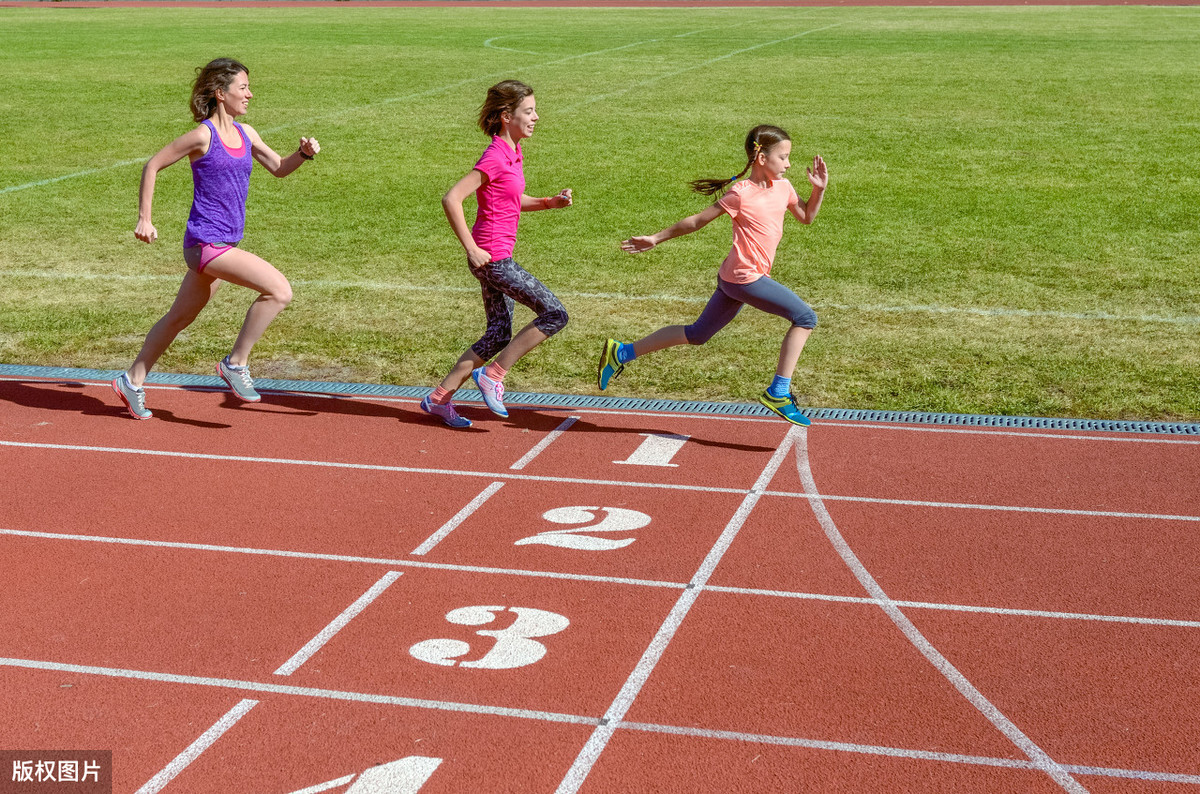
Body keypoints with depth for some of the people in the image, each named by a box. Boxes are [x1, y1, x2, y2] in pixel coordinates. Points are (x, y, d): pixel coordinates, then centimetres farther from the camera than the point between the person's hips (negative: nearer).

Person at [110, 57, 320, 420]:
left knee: (180, 317, 19)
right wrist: (144, 219, -4)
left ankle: (133, 381, 32)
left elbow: (279, 168, 19)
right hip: (206, 243, -9)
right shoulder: (203, 135, -12)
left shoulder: (245, 133, 10)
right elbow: (152, 166, -4)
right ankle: (235, 363, -6)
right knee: (279, 290, -19)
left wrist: (304, 153, -1)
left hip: (225, 244, 9)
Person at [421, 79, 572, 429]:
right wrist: (471, 249, -21)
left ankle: (439, 398, 17)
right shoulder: (495, 157, -16)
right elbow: (451, 199, -23)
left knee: (499, 334, 13)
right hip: (492, 257, -10)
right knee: (555, 314, -9)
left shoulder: (513, 153, 12)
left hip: (496, 257, 10)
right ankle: (492, 374, -1)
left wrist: (550, 202, 9)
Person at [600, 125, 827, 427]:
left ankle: (621, 352, 23)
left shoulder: (783, 187, 9)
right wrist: (656, 239, -1)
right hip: (744, 277, -9)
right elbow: (697, 221, -6)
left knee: (697, 334, 16)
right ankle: (779, 393, -7)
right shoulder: (741, 193, -14)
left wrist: (819, 189, 7)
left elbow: (806, 217, 24)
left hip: (733, 278, 9)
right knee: (805, 317, -9)